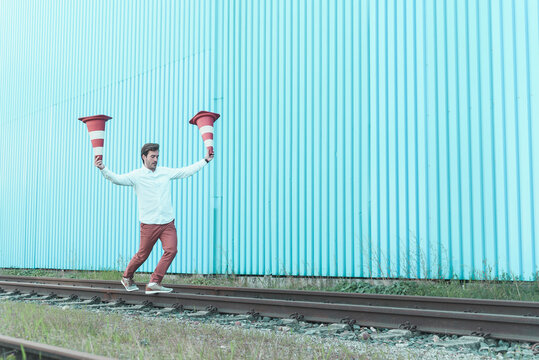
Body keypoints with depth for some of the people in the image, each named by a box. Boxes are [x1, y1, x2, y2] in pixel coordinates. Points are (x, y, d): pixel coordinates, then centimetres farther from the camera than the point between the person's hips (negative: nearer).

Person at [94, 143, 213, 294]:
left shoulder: (165, 172, 10)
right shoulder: (136, 175, -2)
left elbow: (186, 171, 18)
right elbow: (117, 179, -14)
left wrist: (205, 161, 21)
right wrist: (103, 169, -30)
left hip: (168, 223, 4)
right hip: (149, 224, -4)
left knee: (171, 250, -13)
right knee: (142, 255, 5)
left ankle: (154, 283, -8)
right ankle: (127, 277, 31)